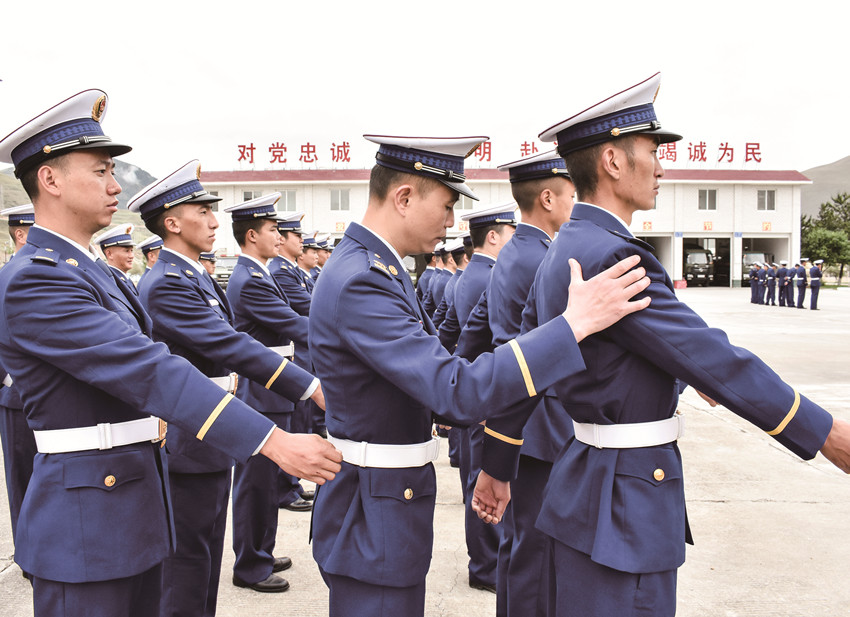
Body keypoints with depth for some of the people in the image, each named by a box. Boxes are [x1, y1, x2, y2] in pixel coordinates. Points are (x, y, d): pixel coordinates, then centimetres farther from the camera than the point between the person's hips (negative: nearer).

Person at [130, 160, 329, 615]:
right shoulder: (166, 284, -20)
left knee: (205, 551, 20)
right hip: (189, 444, -10)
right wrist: (310, 386, -30)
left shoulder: (196, 277, 12)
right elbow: (231, 346, -28)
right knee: (188, 559, 3)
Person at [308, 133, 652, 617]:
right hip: (373, 522, -10)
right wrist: (575, 322, -32)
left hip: (389, 503, 10)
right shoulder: (360, 282, -26)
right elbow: (456, 392, -33)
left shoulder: (372, 266, 7)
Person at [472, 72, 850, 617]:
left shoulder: (562, 253, 8)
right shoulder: (611, 255, -23)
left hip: (589, 482, 10)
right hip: (622, 508, -10)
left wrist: (495, 467, 22)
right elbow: (710, 357, -22)